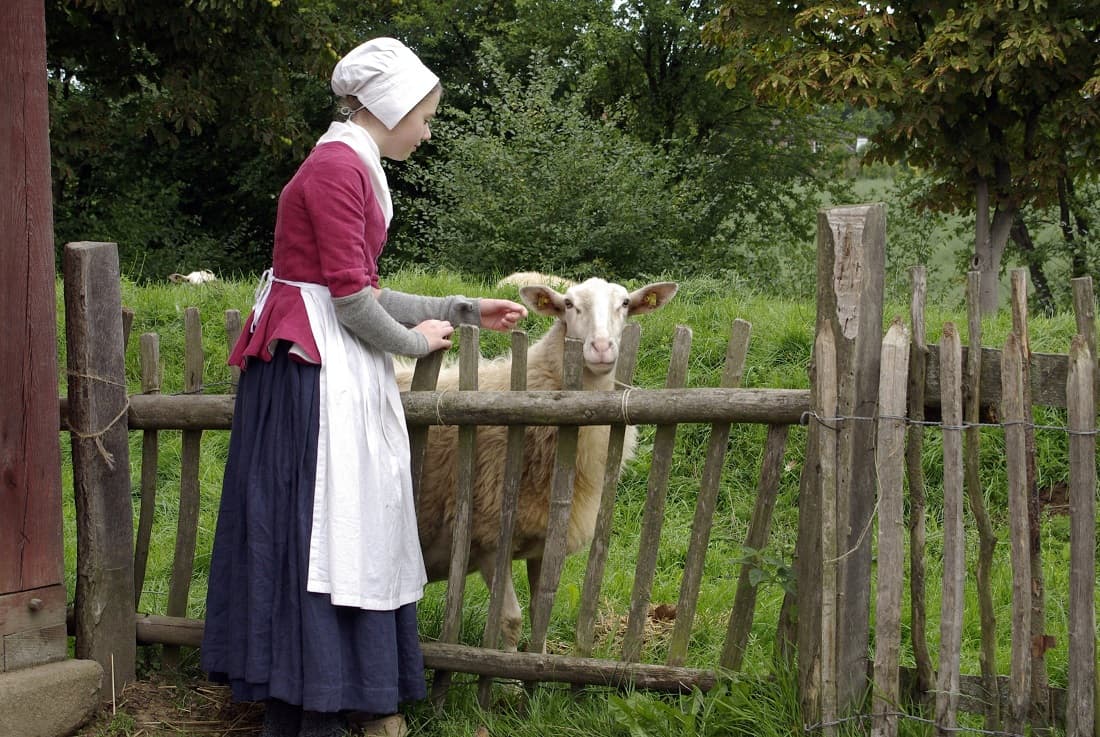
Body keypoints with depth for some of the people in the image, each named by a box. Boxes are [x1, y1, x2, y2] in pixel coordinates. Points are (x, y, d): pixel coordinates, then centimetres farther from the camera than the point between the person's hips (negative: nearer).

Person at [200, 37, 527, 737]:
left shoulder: (355, 168, 16)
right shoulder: (337, 167, -15)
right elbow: (351, 297, -18)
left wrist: (464, 309, 17)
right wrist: (415, 340, -2)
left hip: (335, 370, 10)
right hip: (313, 370, -10)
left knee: (346, 528, 11)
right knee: (315, 527, -6)